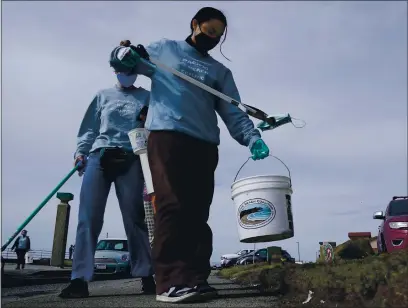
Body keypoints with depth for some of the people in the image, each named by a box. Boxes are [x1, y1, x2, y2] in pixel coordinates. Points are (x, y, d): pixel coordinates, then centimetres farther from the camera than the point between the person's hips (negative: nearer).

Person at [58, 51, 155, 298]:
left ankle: (146, 275, 0)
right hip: (99, 156, 1)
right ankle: (80, 279, -8)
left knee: (135, 217, -5)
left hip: (130, 160, -1)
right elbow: (90, 128, 14)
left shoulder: (147, 97, 17)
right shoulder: (103, 96, 21)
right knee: (89, 217, -8)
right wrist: (81, 151, -1)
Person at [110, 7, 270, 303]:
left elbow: (233, 112, 12)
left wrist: (252, 138, -6)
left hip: (205, 145, 4)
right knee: (173, 207, -14)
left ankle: (195, 278, 0)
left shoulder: (220, 71, 23)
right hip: (167, 135, -4)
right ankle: (171, 280, -15)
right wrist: (124, 53, -5)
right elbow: (124, 61, 21)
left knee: (198, 212, -1)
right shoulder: (164, 49, 19)